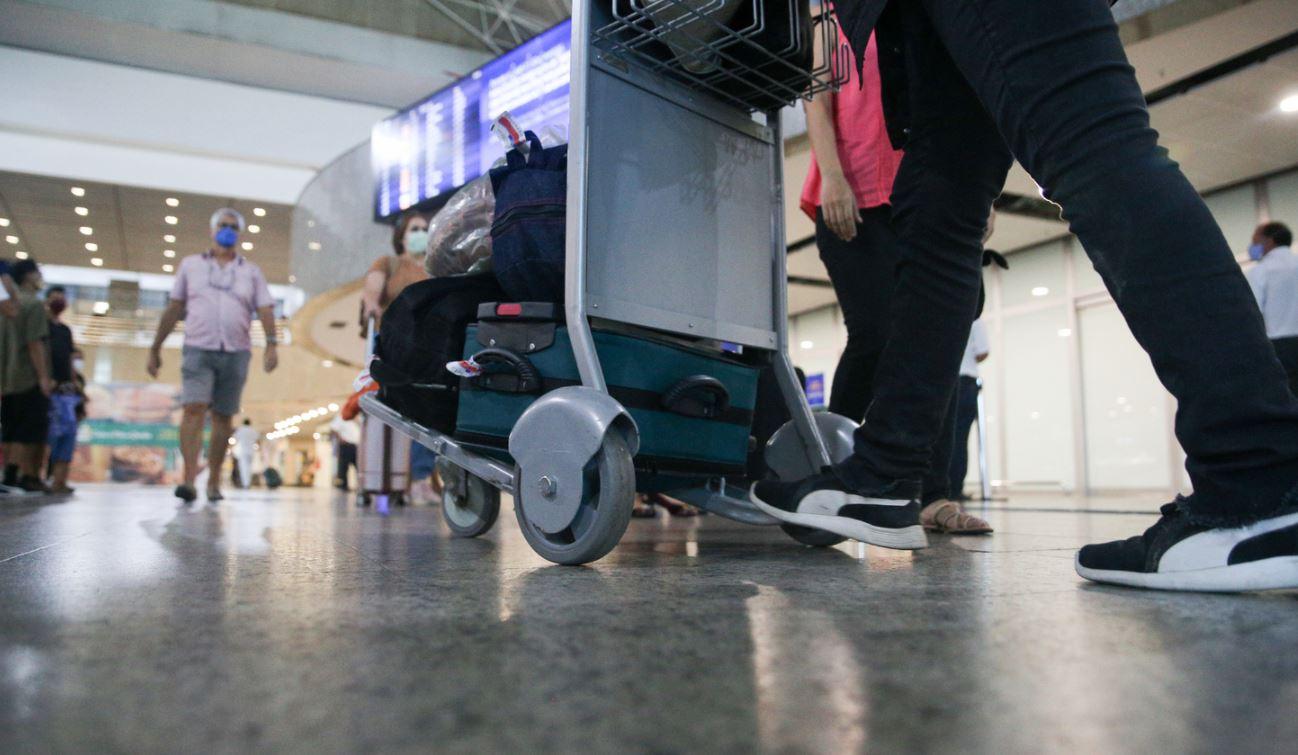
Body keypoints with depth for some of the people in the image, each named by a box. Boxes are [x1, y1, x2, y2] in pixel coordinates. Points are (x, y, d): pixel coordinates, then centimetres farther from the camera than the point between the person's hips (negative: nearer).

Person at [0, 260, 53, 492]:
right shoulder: (34, 304, -10)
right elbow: (35, 343, -18)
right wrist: (43, 377, -17)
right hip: (29, 379, -8)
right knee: (30, 430, -4)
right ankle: (25, 475, -4)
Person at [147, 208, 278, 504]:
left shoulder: (251, 271, 12)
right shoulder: (190, 265, 13)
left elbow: (265, 309, 2)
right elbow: (173, 309, 13)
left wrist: (271, 344, -14)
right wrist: (155, 349, 12)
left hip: (236, 353, 1)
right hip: (198, 349, -1)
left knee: (223, 417, 4)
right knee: (194, 409, -16)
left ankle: (214, 482, 12)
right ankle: (189, 479, -20)